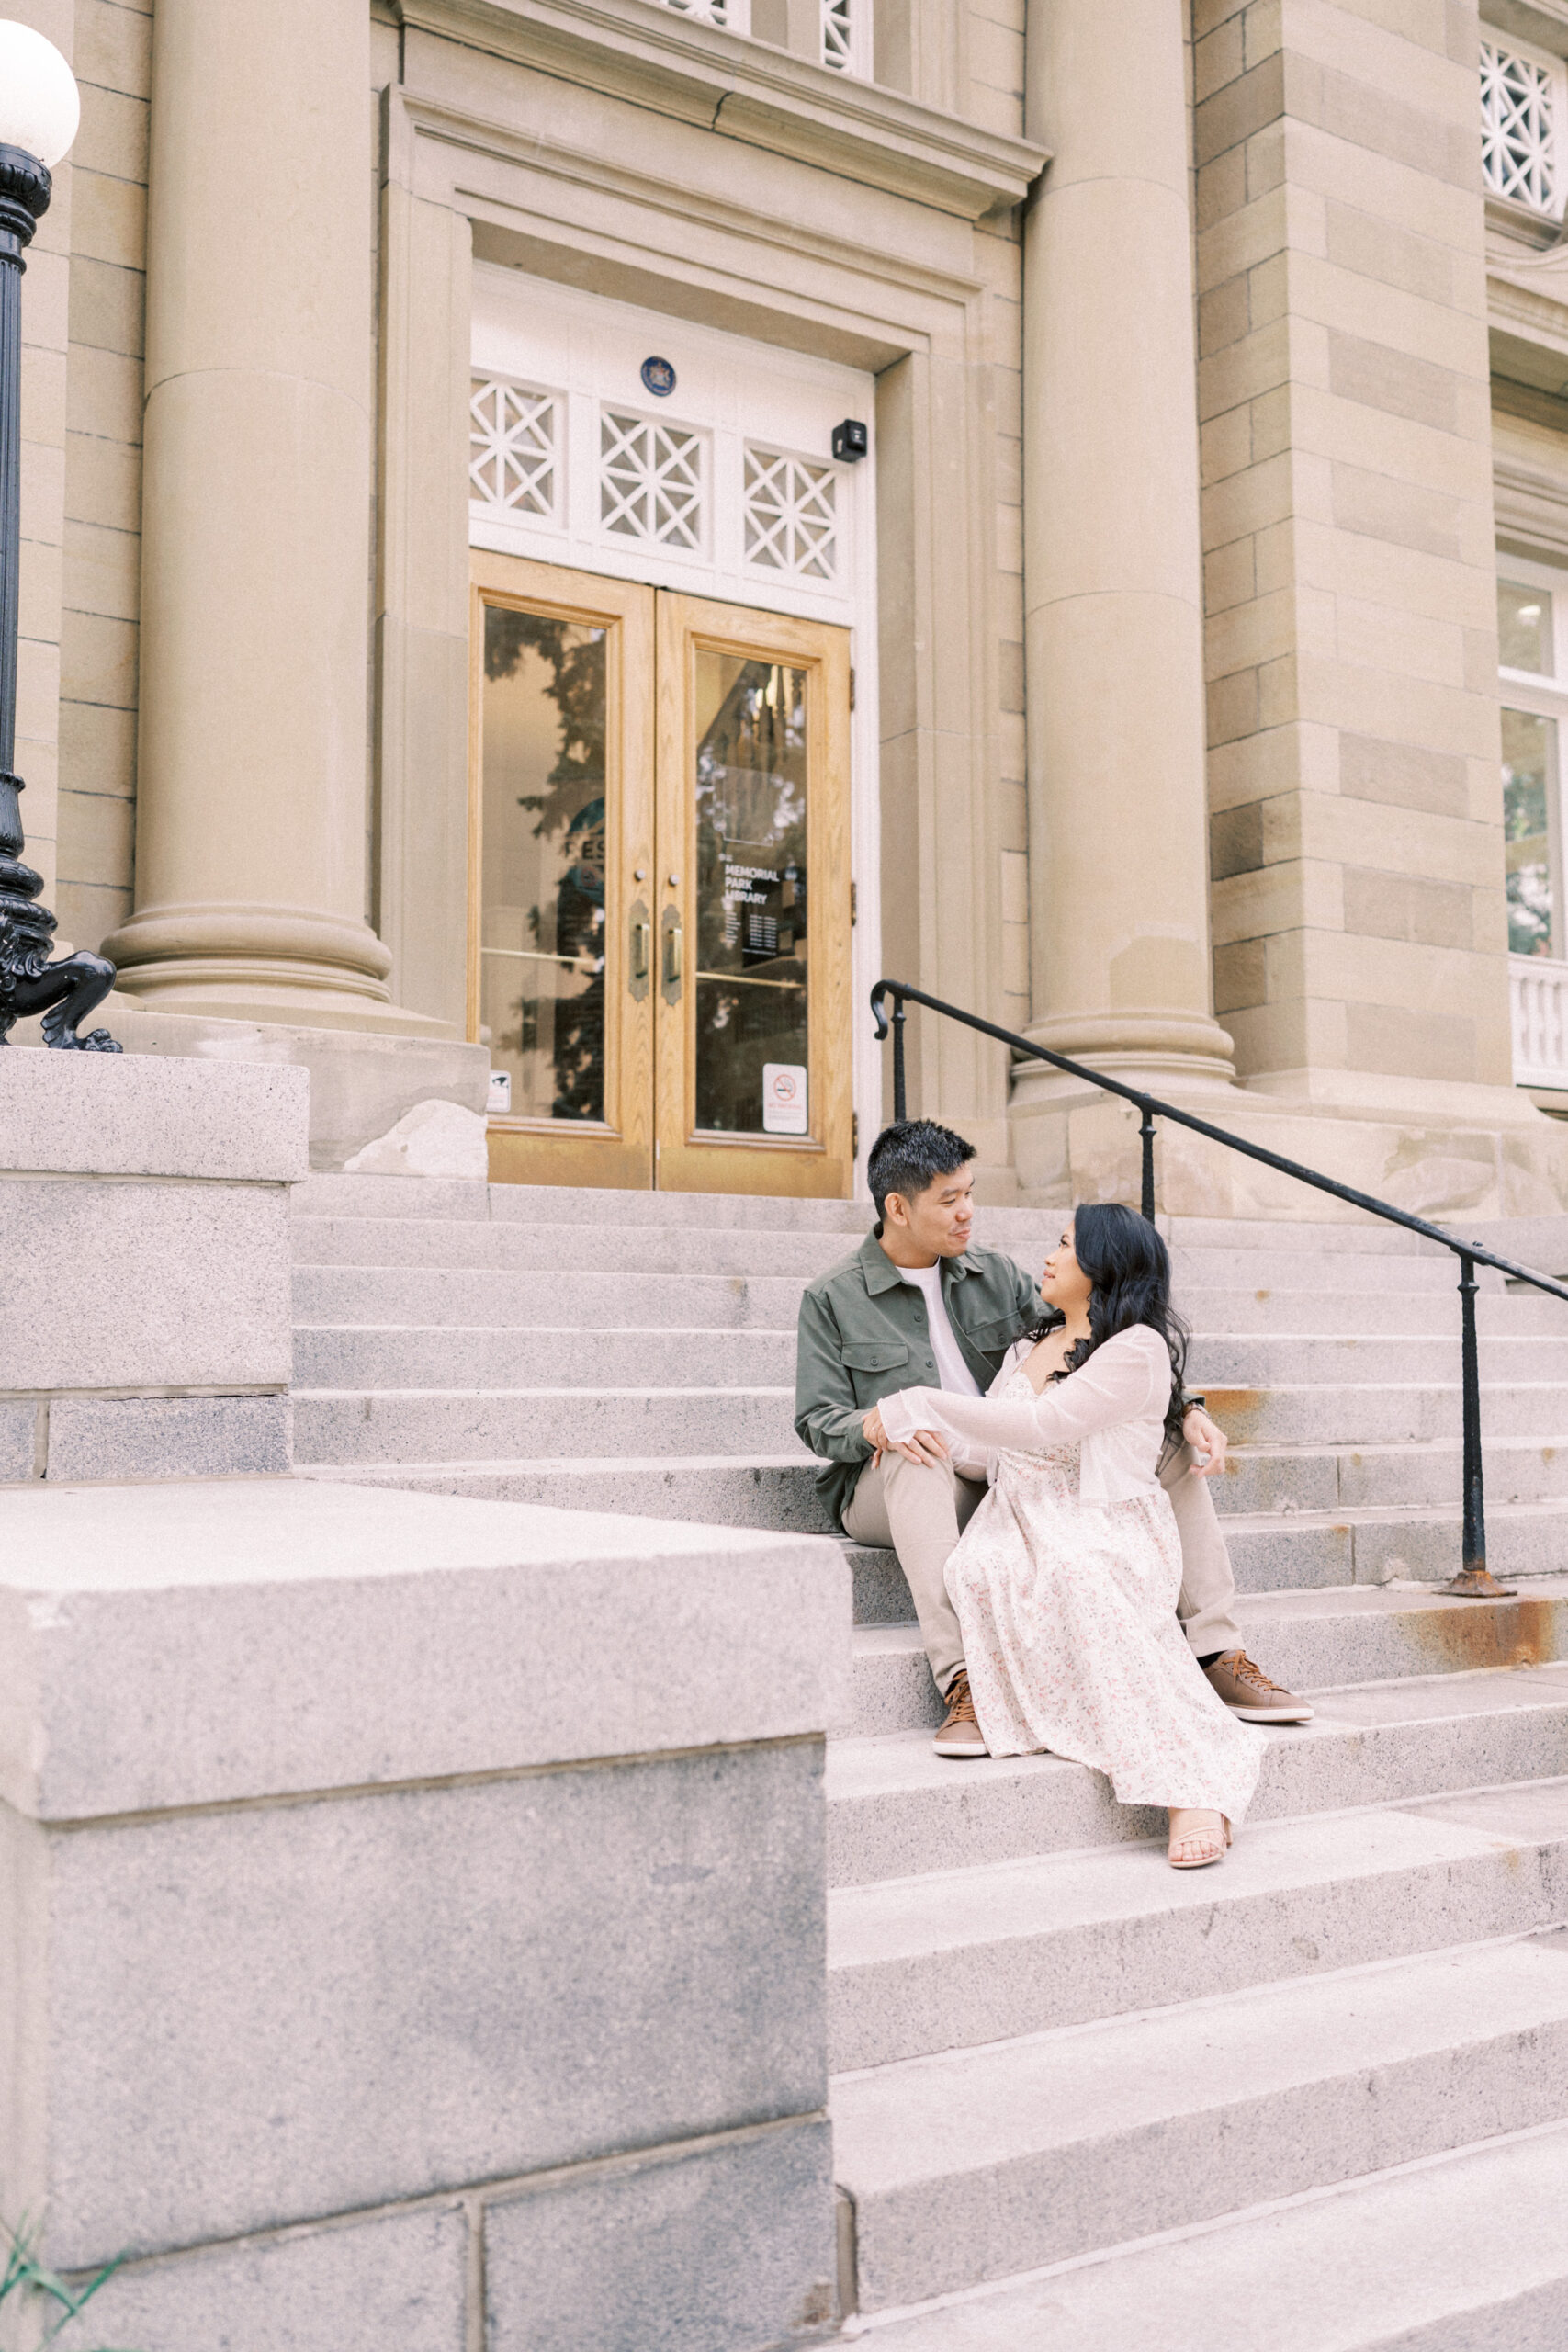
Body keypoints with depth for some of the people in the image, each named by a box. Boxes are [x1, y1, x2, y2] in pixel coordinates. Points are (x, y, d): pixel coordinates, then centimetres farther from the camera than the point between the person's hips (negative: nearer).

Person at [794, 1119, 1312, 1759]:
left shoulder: (996, 1276, 13)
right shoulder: (833, 1299, 1)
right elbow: (818, 1419, -5)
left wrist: (1185, 1408, -7)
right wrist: (877, 1426, -29)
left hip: (1012, 1482, 4)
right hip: (884, 1492, -4)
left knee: (1172, 1449, -10)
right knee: (917, 1457, -41)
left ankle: (1219, 1657, -15)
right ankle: (962, 1681, -48)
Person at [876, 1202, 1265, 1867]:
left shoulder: (1139, 1346, -2)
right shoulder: (1028, 1346, 24)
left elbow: (1038, 1426, -12)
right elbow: (991, 1448, 24)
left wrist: (918, 1405, -8)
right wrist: (912, 1431, 4)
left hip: (1105, 1526, -5)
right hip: (1020, 1520, 6)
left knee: (1076, 1575, -40)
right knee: (977, 1570, -31)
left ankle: (1193, 1786, -40)